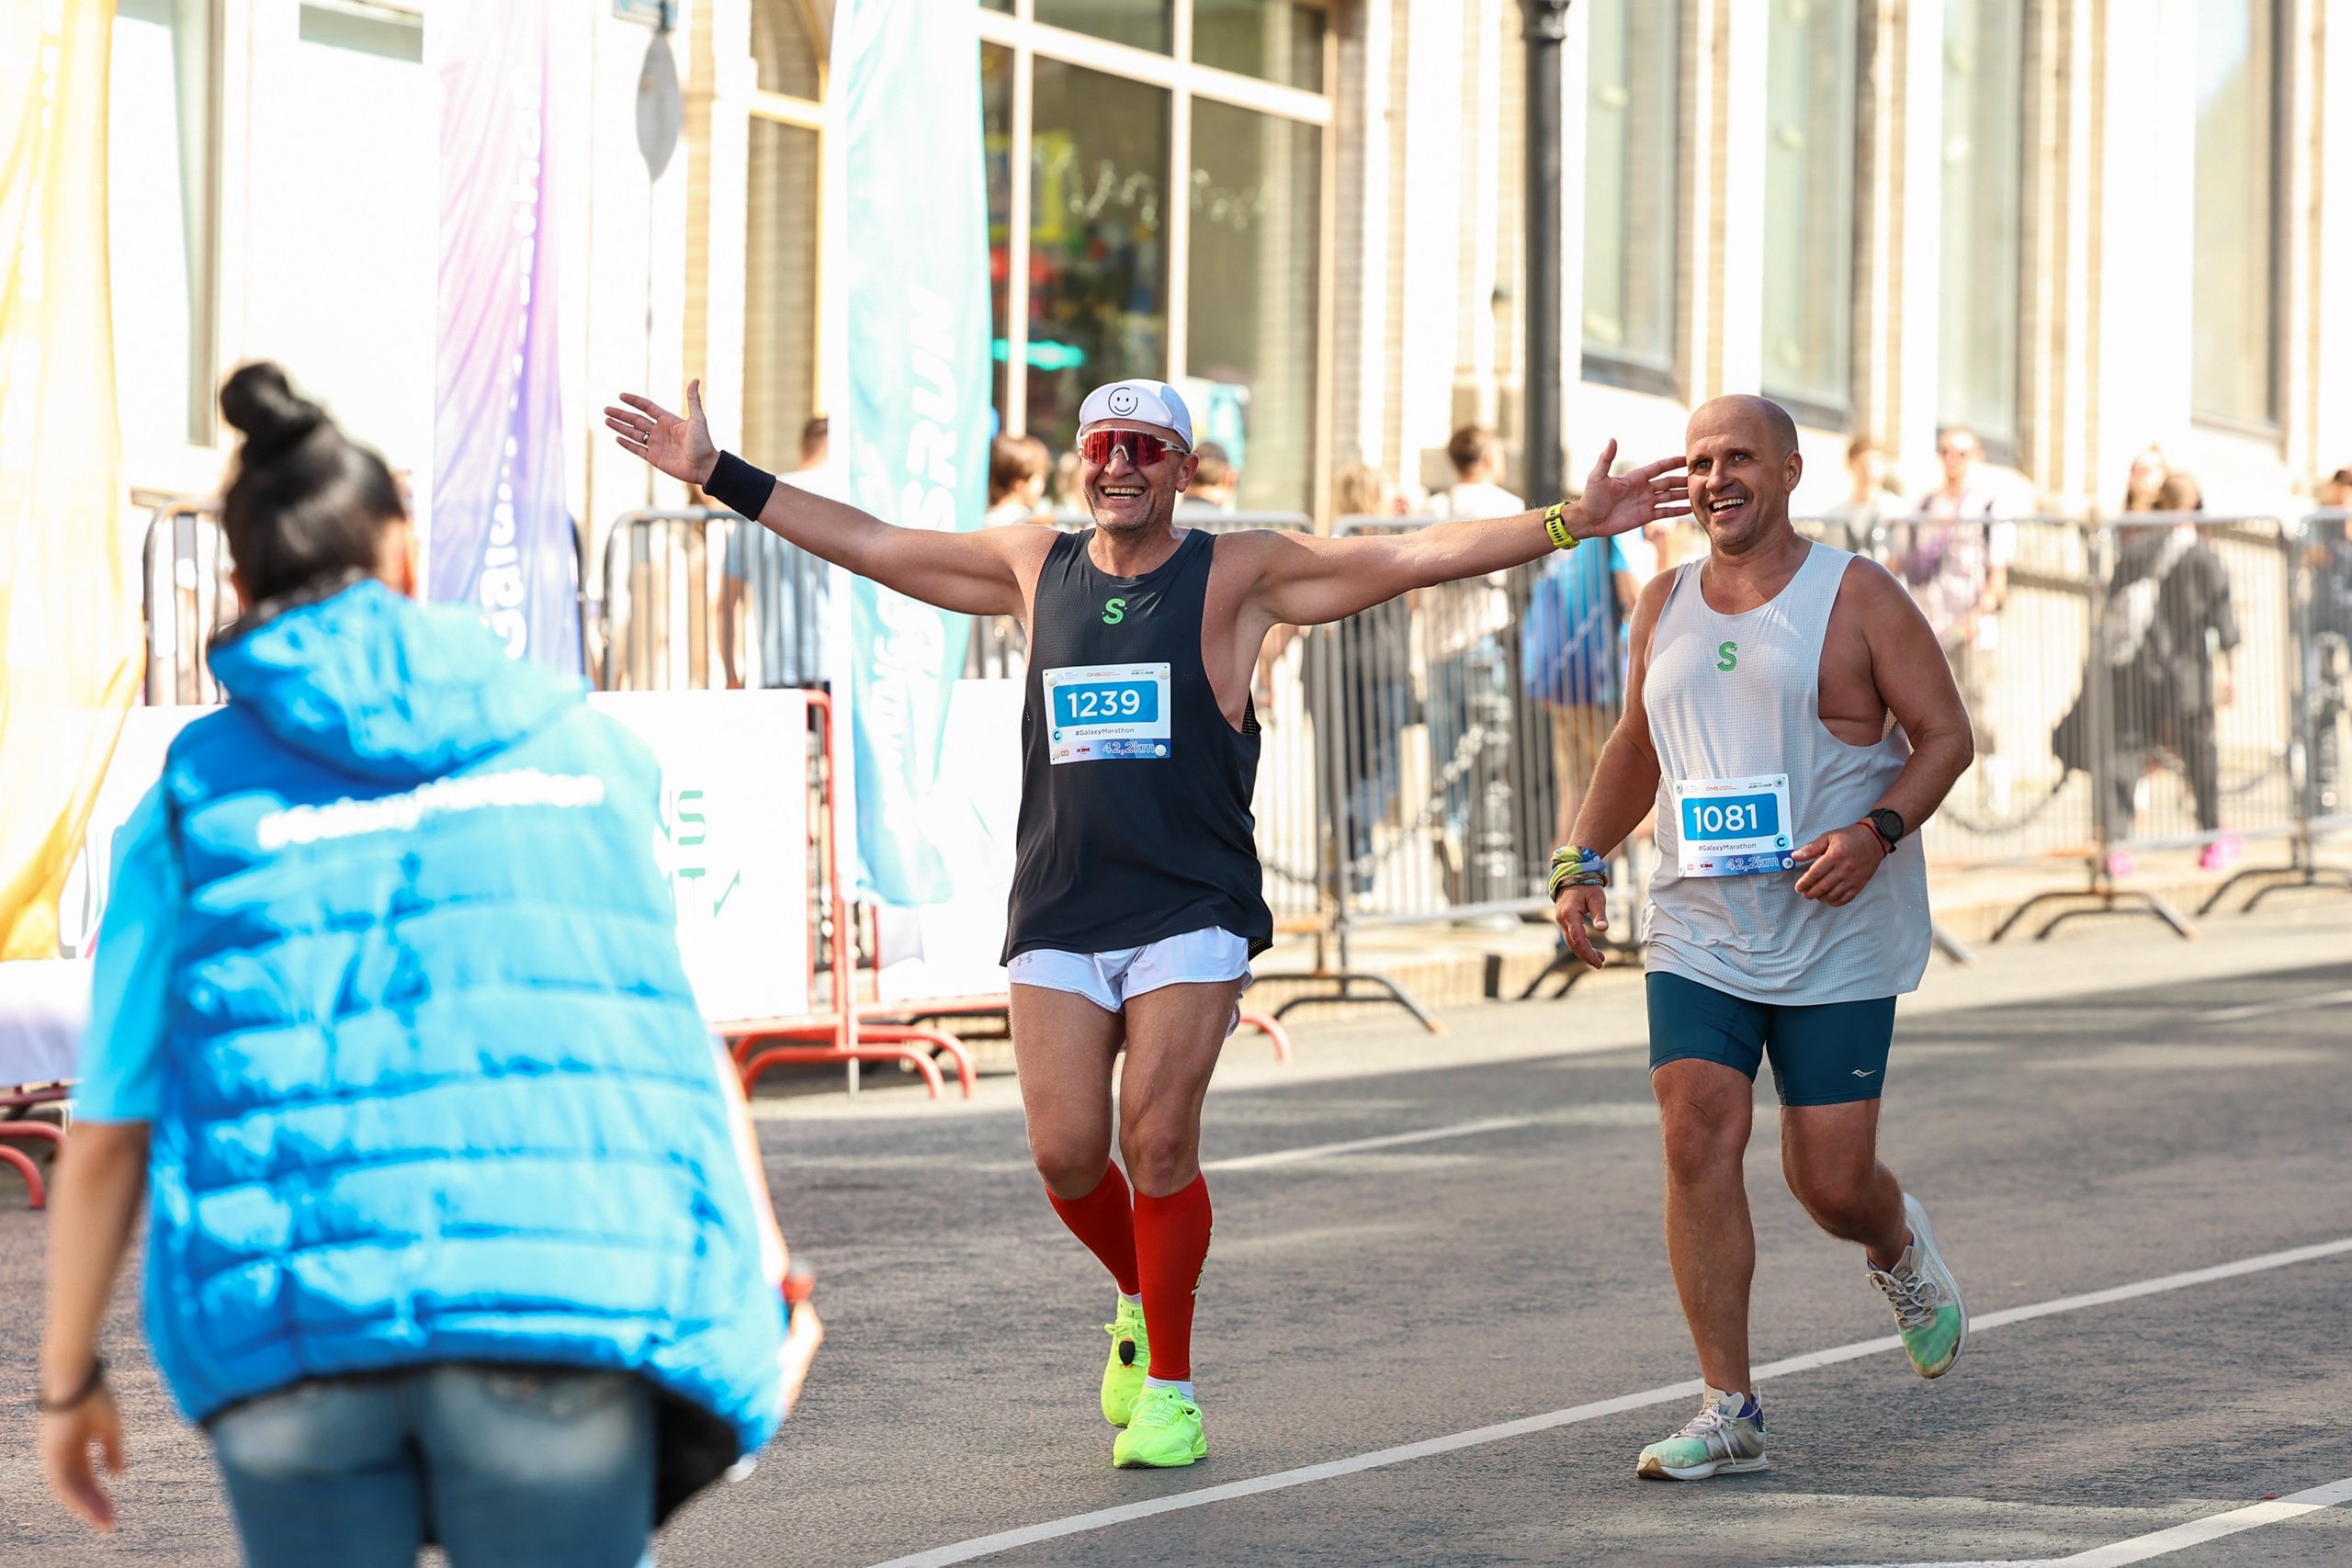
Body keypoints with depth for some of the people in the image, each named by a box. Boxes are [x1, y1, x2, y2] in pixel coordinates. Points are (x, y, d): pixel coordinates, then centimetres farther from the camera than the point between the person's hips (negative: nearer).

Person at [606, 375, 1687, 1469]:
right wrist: (717, 476, 19)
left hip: (1191, 914, -3)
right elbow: (867, 545, 19)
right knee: (1066, 1154, -4)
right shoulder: (1038, 567, 12)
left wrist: (1567, 524, -14)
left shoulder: (1236, 573, 2)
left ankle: (1169, 1385, 4)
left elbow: (1416, 556, -4)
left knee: (1157, 1144, -11)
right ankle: (1141, 1302, 26)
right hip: (1057, 915, 3)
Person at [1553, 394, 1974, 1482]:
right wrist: (1584, 861, 12)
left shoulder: (1856, 598, -5)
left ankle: (1897, 1246, 37)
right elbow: (1636, 746, 23)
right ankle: (1729, 1412, -6)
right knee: (1697, 1139, -13)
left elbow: (1945, 733, -4)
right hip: (1698, 937, 4)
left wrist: (1877, 831, -20)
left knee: (1830, 1180, -3)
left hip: (1837, 941, -3)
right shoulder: (1665, 605, 10)